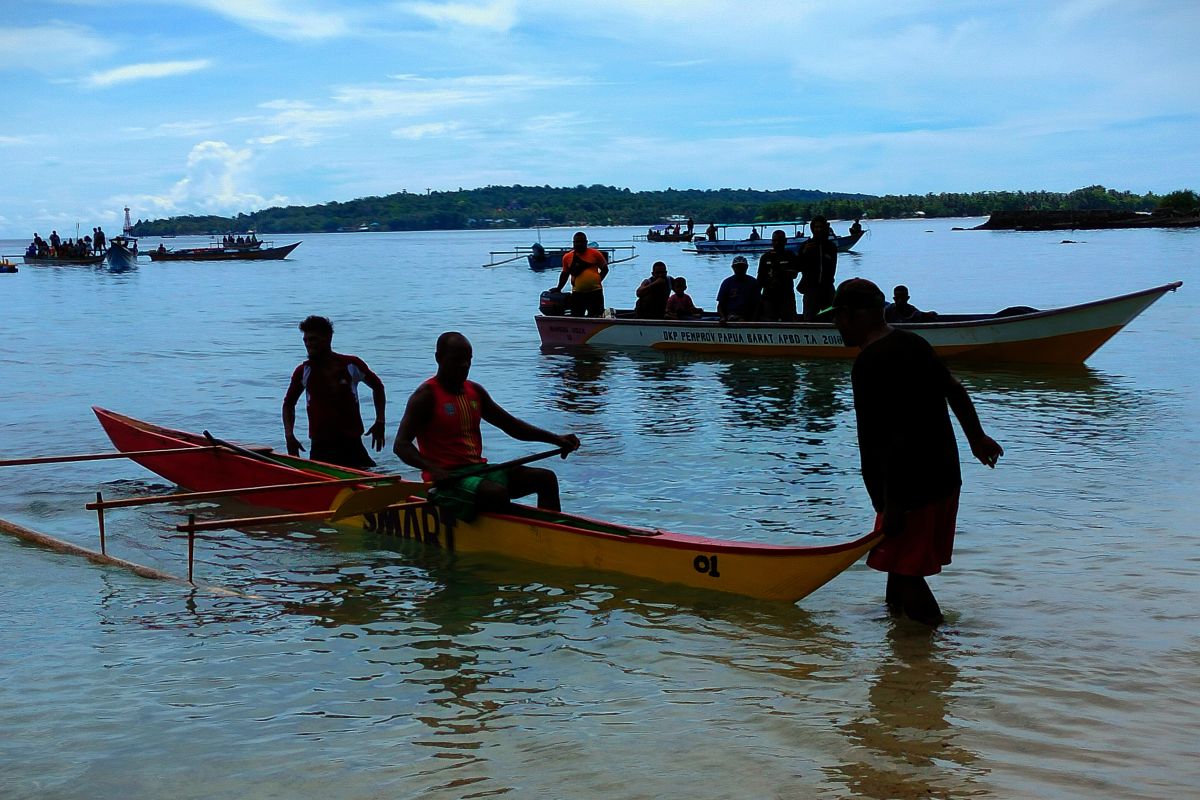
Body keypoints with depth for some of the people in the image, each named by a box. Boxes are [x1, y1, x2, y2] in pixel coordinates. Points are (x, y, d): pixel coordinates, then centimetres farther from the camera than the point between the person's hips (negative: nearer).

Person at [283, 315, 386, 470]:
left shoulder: (352, 365, 0)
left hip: (352, 444, 0)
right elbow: (289, 404, 15)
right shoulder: (304, 371, 2)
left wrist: (380, 422, 9)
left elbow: (377, 386, 17)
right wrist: (289, 435, 0)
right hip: (320, 447, 0)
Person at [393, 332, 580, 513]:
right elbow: (400, 445, -16)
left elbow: (512, 425, 21)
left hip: (479, 470, 8)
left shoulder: (475, 391, 15)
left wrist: (556, 439, 9)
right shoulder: (427, 395, -7)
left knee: (546, 478, -3)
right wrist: (433, 470, -33)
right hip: (447, 478, -8)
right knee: (498, 493, -35)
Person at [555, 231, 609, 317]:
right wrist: (559, 289, 12)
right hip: (577, 293, 1)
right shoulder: (567, 257, 6)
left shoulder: (595, 253, 1)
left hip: (595, 292, -1)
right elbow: (565, 274, 16)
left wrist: (598, 280, -4)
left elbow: (604, 269, 8)